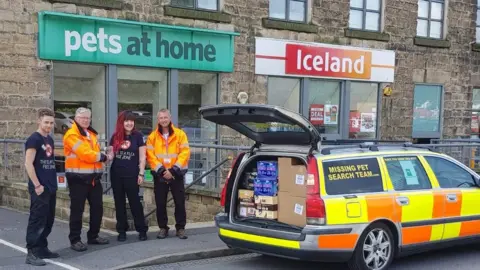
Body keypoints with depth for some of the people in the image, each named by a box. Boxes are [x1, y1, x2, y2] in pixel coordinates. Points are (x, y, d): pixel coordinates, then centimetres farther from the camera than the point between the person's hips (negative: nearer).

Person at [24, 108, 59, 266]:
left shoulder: (49, 139, 13)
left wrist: (53, 182, 17)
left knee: (48, 220, 13)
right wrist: (37, 185, -18)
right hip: (40, 188, -8)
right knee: (37, 220, -7)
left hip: (51, 187, 9)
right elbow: (28, 164, -17)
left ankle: (42, 248, 23)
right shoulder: (34, 139, -11)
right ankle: (31, 253, -2)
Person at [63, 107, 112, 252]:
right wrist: (103, 157, -10)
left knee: (97, 207, 12)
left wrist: (101, 158, -5)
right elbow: (85, 154, -21)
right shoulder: (72, 135, -12)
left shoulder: (91, 134, 17)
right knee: (77, 209, -3)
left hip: (93, 177, 8)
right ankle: (75, 240, 5)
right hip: (78, 178, -8)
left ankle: (93, 236, 25)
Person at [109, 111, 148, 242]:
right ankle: (122, 231, 16)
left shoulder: (138, 136, -2)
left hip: (132, 174, -3)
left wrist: (141, 173, -7)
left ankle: (142, 230, 8)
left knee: (135, 202, -2)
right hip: (116, 174, 3)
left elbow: (142, 157, -2)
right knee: (119, 203, 8)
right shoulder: (115, 137, 5)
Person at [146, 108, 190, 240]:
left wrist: (173, 170, -15)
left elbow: (185, 153, -7)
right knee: (160, 203, 4)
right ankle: (163, 228, 16)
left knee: (180, 202, 1)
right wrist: (162, 170, -16)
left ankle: (180, 228, 12)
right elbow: (150, 156, -4)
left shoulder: (180, 134, 1)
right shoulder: (152, 136, 3)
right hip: (159, 175, 1)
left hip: (176, 174, -1)